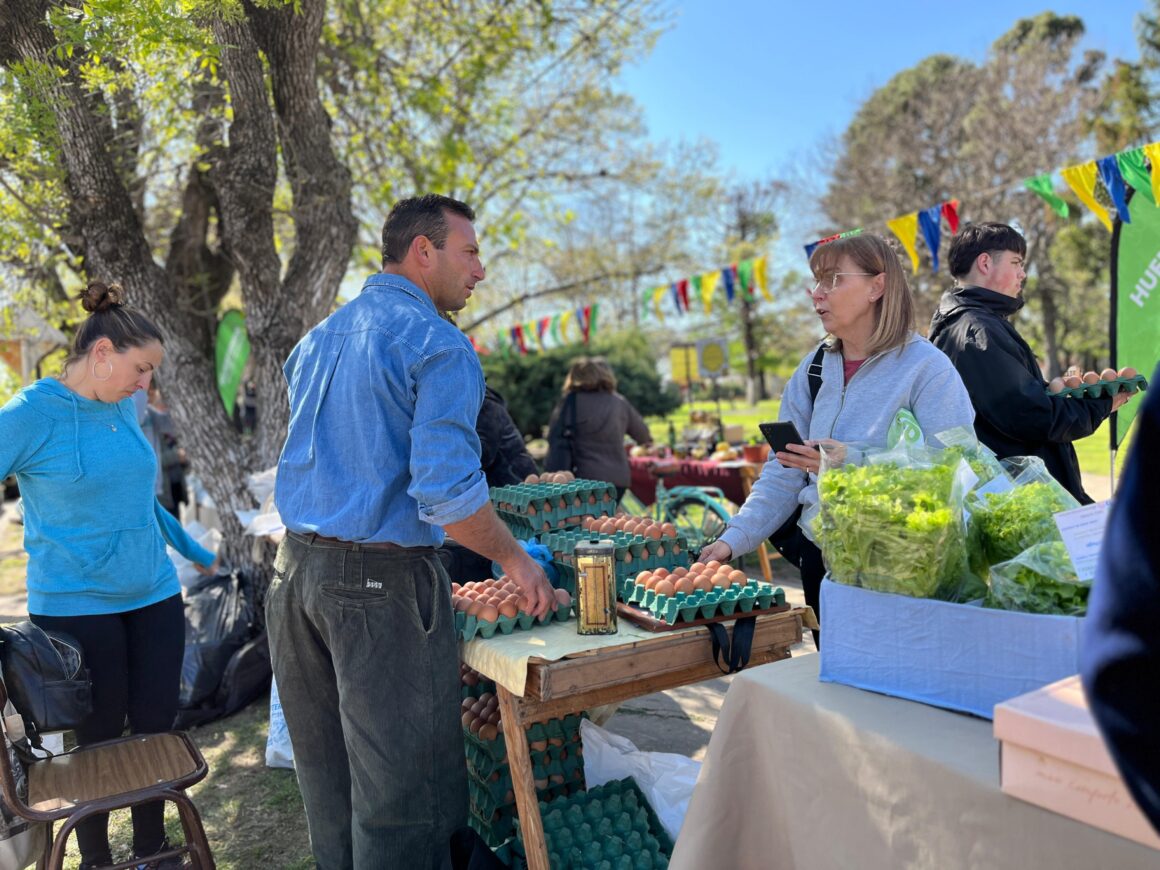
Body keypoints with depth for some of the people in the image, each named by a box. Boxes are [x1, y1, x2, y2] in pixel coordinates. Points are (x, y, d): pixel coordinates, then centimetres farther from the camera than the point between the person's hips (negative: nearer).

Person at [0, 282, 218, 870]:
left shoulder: (123, 407, 7)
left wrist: (194, 552, 28)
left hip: (154, 596, 5)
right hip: (77, 605, -5)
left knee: (155, 728, 11)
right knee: (99, 739, 7)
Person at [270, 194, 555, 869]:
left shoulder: (317, 341, 15)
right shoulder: (439, 346, -12)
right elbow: (447, 492, -22)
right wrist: (516, 559, -7)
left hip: (297, 570, 8)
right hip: (382, 584, -8)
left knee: (327, 779, 19)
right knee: (400, 788, 4)